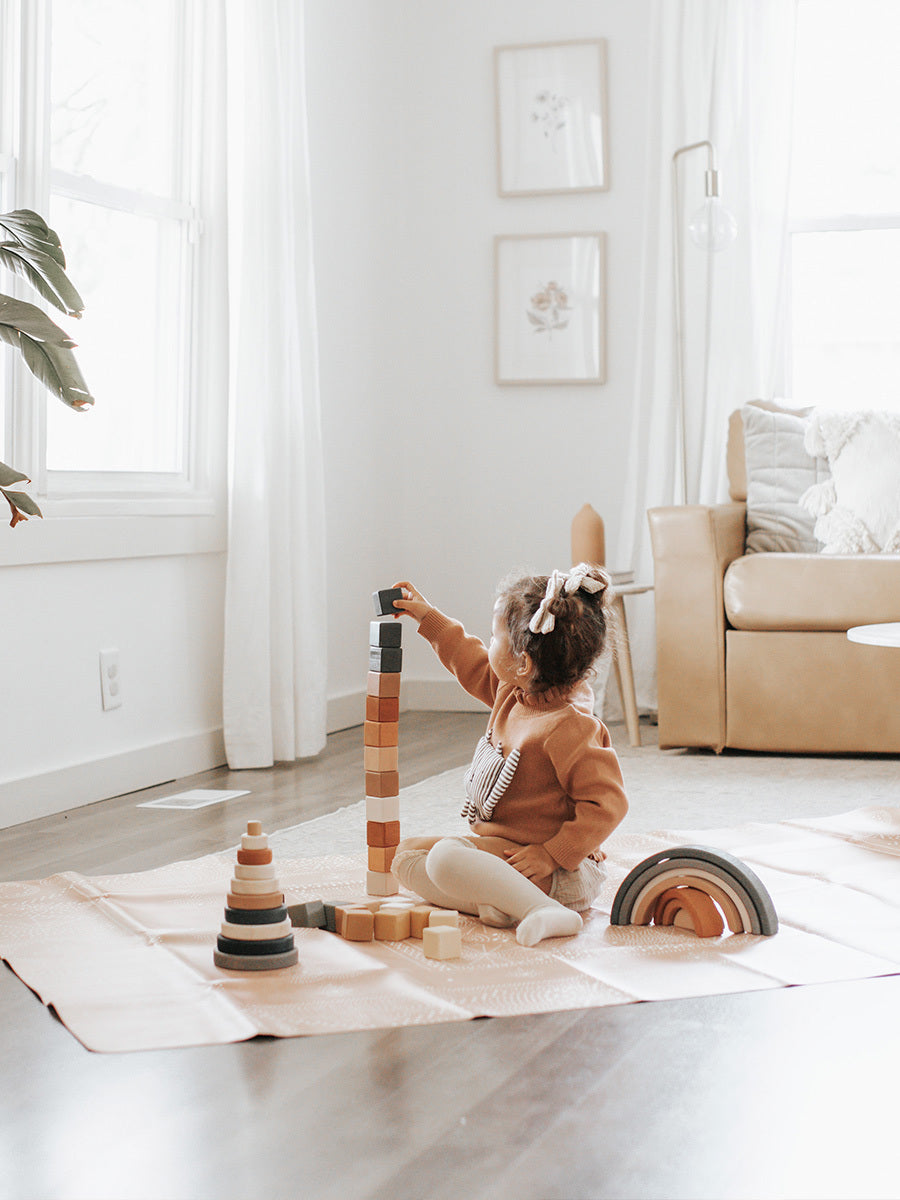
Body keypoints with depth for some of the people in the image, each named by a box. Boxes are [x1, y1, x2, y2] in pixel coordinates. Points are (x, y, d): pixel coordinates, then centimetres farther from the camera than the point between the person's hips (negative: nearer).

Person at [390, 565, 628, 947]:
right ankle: (492, 904, -16)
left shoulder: (569, 728, -26)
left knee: (446, 857, -30)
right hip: (499, 846, 11)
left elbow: (606, 804, -26)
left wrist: (553, 855, -29)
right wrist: (429, 618, 31)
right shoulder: (513, 693, 4)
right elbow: (473, 664, 26)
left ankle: (546, 912, -33)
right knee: (406, 854, 7)